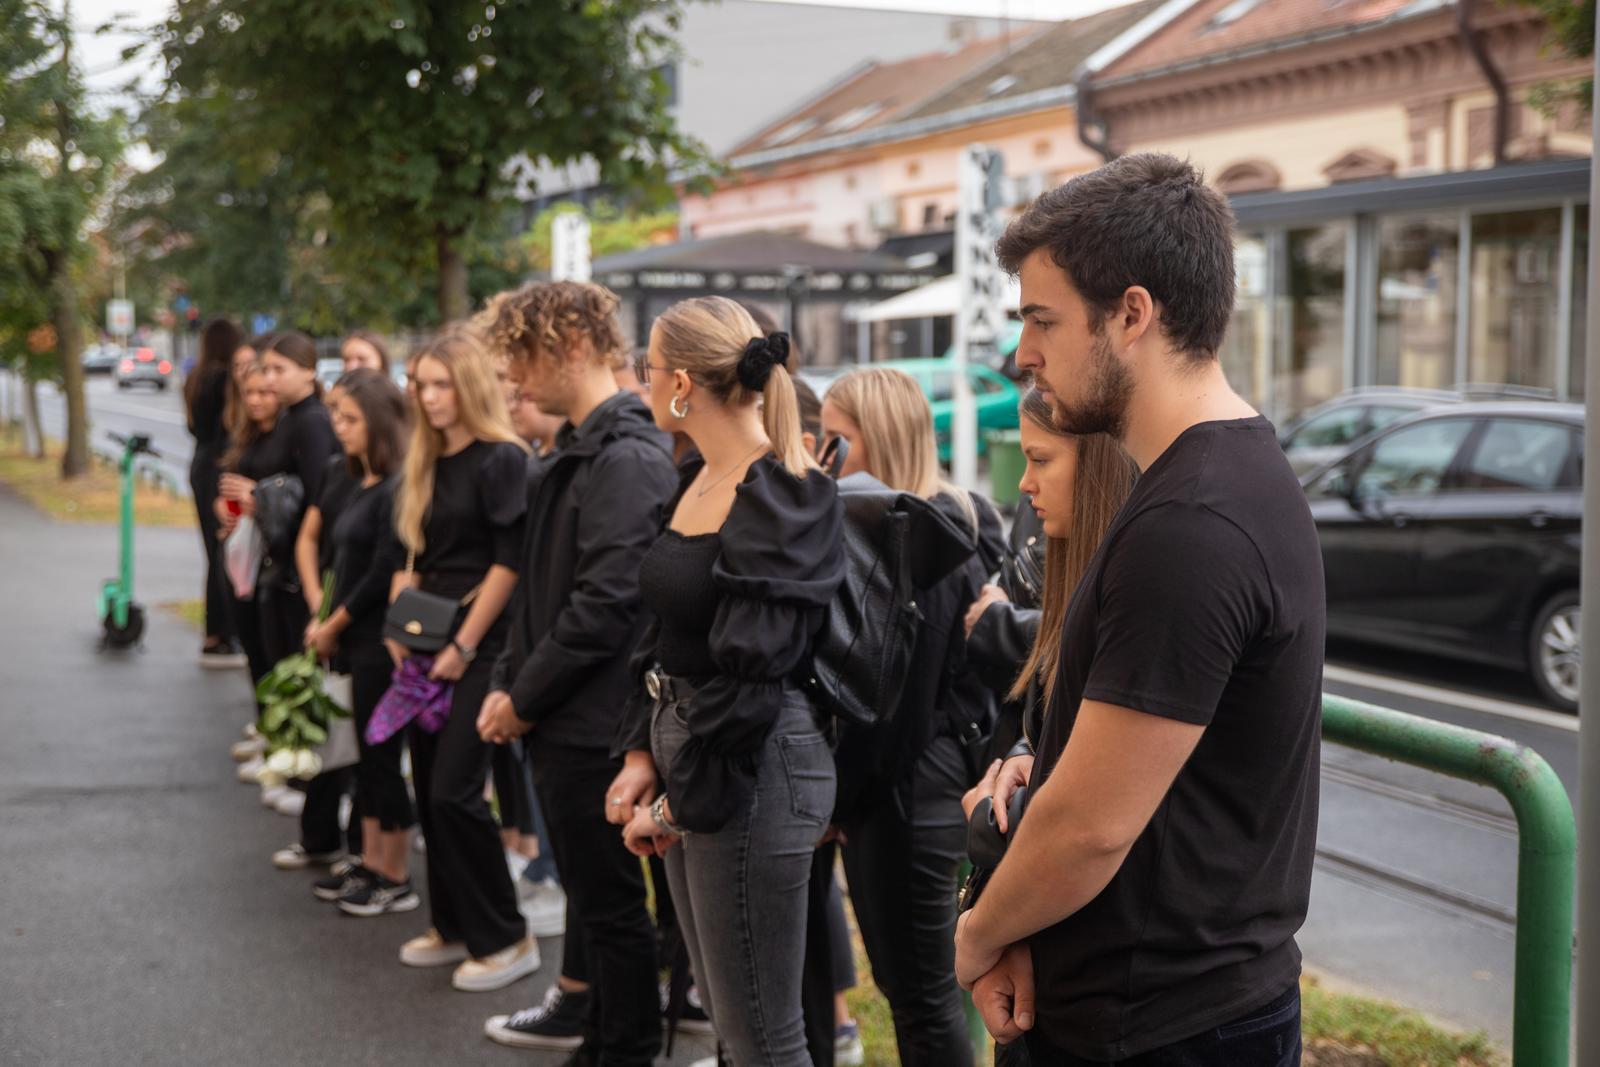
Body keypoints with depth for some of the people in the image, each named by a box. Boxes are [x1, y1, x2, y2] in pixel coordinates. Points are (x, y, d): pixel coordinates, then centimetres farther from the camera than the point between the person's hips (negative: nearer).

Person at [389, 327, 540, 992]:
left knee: (455, 791, -11)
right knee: (429, 788, 9)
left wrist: (464, 645, -14)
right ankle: (454, 927, 21)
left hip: (481, 647, -8)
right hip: (430, 646, 8)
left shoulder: (501, 460, -10)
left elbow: (509, 562, -15)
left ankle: (507, 940, 0)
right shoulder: (427, 465, 14)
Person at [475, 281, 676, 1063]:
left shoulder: (626, 458, -18)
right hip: (563, 722, 9)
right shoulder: (575, 451, 13)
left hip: (595, 725, -9)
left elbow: (607, 604, -23)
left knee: (611, 900, 1)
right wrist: (508, 683, 8)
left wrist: (525, 699, -14)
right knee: (588, 888, 20)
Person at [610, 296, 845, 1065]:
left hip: (750, 767, -9)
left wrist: (679, 802, -15)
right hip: (686, 747, 9)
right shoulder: (697, 482, 10)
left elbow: (751, 675, -21)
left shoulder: (782, 501, -18)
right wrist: (644, 756, 5)